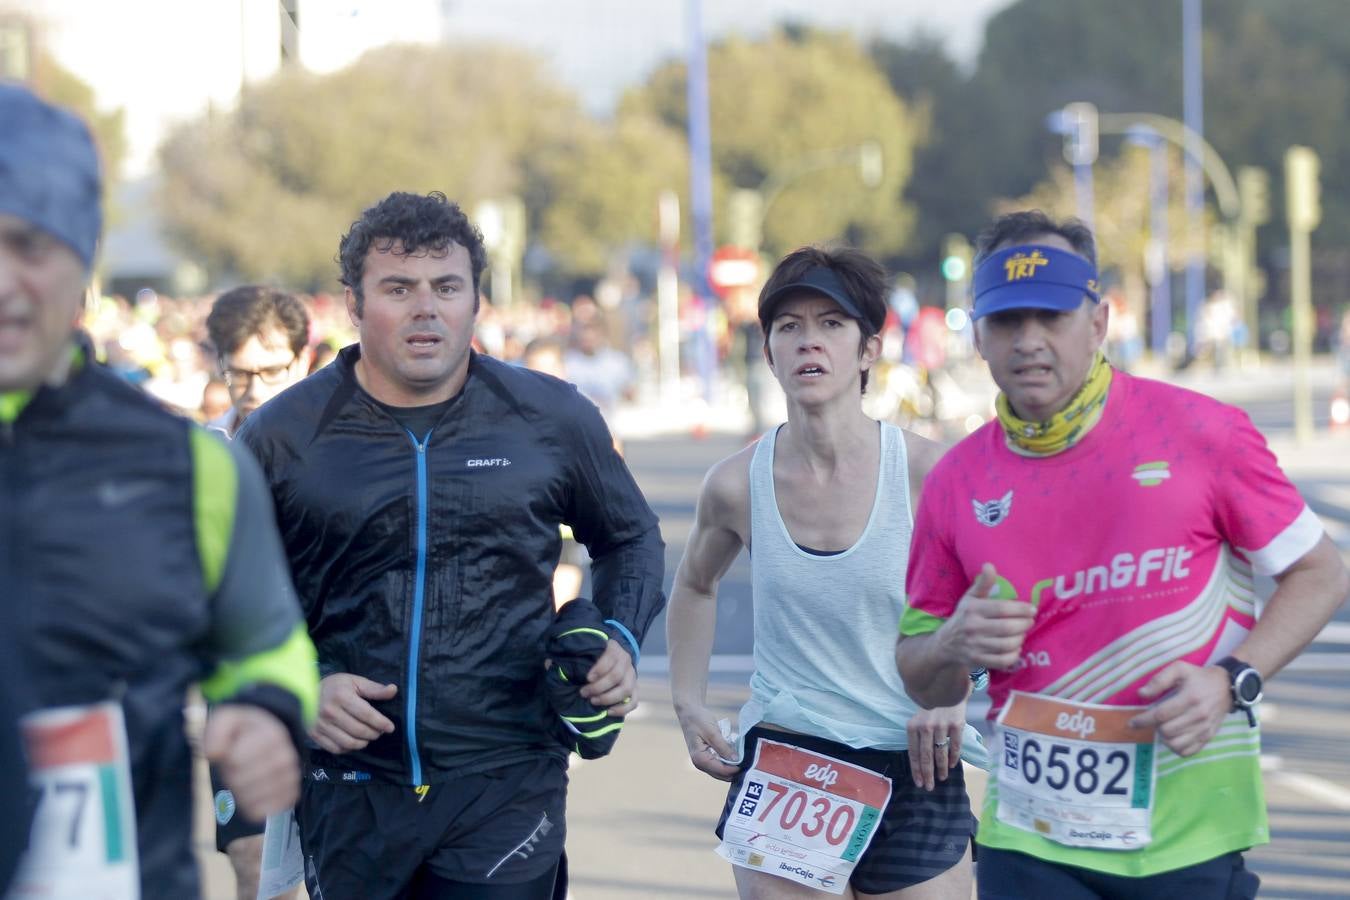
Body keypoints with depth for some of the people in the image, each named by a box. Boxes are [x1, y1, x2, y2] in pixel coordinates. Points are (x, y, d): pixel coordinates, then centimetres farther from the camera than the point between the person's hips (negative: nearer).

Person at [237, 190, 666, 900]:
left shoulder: (554, 420, 3)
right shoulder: (282, 436, 0)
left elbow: (630, 539, 19)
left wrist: (621, 640, 2)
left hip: (506, 787, -1)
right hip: (349, 783, 1)